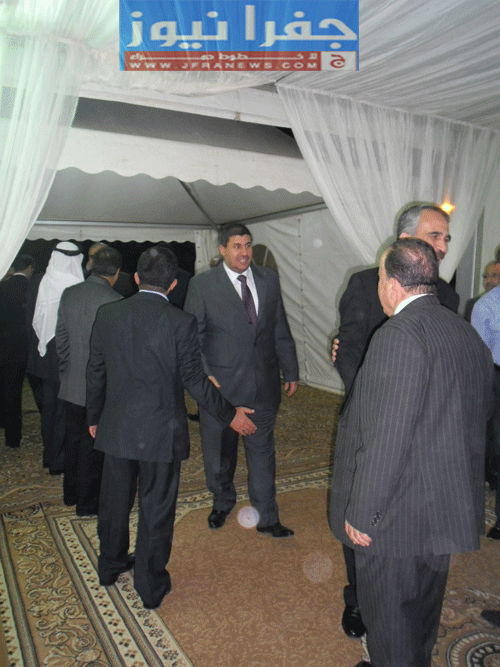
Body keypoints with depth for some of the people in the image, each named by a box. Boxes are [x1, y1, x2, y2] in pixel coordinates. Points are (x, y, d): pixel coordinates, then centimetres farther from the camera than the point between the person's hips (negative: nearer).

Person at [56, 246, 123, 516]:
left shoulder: (68, 294, 0)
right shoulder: (114, 302, -20)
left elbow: (60, 339, 7)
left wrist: (66, 370, 18)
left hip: (71, 385, 6)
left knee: (73, 440, 20)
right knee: (93, 445, 7)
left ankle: (70, 493, 37)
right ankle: (88, 503, 22)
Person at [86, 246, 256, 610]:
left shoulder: (107, 314, -5)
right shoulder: (181, 322, -17)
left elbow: (96, 371, 3)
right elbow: (195, 380, -14)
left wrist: (94, 417, 17)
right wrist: (231, 414, -1)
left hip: (116, 428, 4)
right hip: (161, 432, -4)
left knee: (114, 501, 23)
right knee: (156, 510, 12)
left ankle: (110, 565, 45)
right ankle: (151, 587, 29)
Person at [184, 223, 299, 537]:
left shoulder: (269, 279, 6)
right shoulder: (202, 284, -4)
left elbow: (281, 331, 10)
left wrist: (291, 371, 10)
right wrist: (203, 375, -15)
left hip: (263, 384, 2)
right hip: (220, 385, -1)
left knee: (262, 452, 10)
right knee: (219, 452, 16)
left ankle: (267, 518, 26)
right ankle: (223, 503, 43)